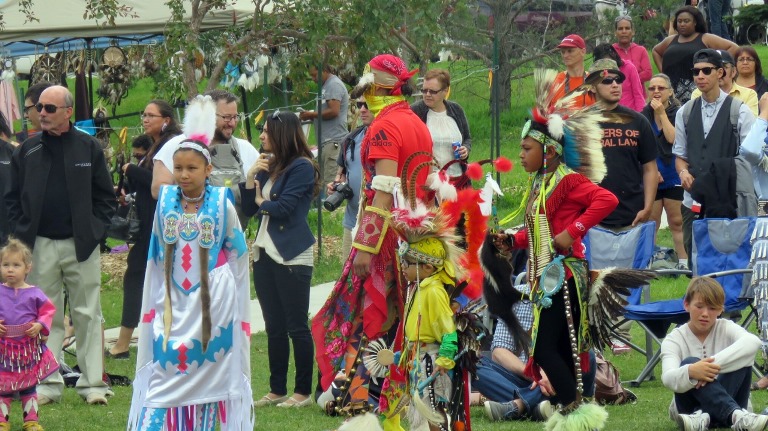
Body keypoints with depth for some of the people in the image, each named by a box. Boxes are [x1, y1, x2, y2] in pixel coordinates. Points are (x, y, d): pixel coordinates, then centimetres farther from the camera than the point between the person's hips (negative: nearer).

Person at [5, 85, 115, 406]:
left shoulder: (88, 148, 2)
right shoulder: (27, 151, 6)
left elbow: (105, 196, 5)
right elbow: (13, 197, 10)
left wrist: (95, 230, -5)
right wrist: (22, 232, -1)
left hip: (81, 244, -2)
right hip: (40, 245, 2)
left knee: (87, 315, 1)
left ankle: (92, 383, 3)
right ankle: (48, 384, 7)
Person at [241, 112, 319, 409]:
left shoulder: (301, 167, -9)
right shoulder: (269, 166, 14)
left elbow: (283, 208, -17)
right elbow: (248, 209, 11)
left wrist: (262, 202, 2)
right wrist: (251, 177, -1)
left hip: (292, 256, -8)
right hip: (266, 253, 8)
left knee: (296, 327, -3)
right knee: (274, 327, 10)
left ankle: (303, 392, 1)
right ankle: (277, 390, 15)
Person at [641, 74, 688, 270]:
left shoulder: (678, 114, -3)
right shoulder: (644, 116, 4)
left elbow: (673, 139, -16)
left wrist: (662, 114, -13)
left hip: (673, 177, -2)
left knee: (677, 222, 2)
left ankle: (683, 262, 7)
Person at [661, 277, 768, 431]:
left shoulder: (725, 328, -2)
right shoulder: (673, 340, -4)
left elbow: (753, 342, -28)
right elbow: (668, 379, -24)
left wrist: (714, 364, -41)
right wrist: (690, 372, -49)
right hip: (691, 407, -1)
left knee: (743, 357, -22)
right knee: (688, 363, -28)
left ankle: (703, 417, -41)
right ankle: (735, 414, -52)